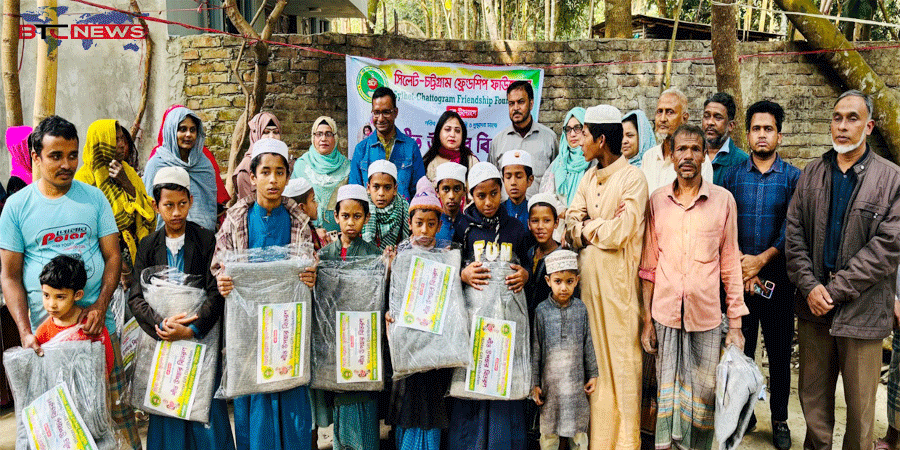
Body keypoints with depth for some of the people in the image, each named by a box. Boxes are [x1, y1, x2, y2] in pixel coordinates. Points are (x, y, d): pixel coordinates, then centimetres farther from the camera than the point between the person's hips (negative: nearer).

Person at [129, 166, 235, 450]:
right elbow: (136, 298, 1)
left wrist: (191, 330, -18)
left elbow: (216, 294, -7)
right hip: (163, 342, 2)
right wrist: (162, 323, -17)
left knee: (207, 411, 0)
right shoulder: (148, 247, 8)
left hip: (202, 339, -2)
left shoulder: (208, 241, 0)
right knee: (166, 416, 6)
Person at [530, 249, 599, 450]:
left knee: (579, 426, 15)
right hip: (550, 382, -2)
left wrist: (593, 375, 8)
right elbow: (535, 349, -4)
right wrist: (534, 383, -3)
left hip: (576, 381, 2)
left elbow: (588, 345, 6)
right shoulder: (541, 311, -8)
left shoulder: (580, 308, -1)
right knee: (549, 429, 9)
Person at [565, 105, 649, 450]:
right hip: (586, 273, 6)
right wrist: (604, 225, -11)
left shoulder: (633, 178, -7)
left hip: (616, 277, -6)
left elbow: (619, 234, -17)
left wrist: (587, 226, -1)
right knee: (591, 356, 10)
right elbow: (570, 230, 7)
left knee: (621, 358, 1)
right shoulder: (588, 178, 14)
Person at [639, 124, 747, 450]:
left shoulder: (723, 200, 1)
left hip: (707, 315, -1)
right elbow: (648, 266, 7)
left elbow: (730, 265, 4)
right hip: (664, 314, 1)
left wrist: (735, 324, 0)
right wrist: (646, 320, 3)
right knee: (667, 390, 9)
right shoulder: (657, 201, 4)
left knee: (704, 394, 6)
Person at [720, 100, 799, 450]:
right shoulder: (732, 176, 6)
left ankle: (780, 419, 21)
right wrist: (740, 266, -9)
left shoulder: (793, 177, 3)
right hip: (737, 275, 1)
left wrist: (761, 259, -13)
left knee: (780, 351, 6)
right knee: (741, 349, 7)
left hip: (777, 276, -1)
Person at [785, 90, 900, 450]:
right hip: (813, 305, 3)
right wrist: (810, 286, -9)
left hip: (862, 310, -3)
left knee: (860, 403, 8)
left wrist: (836, 289, -14)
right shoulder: (811, 174, 8)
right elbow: (794, 233, 4)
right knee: (813, 395, 14)